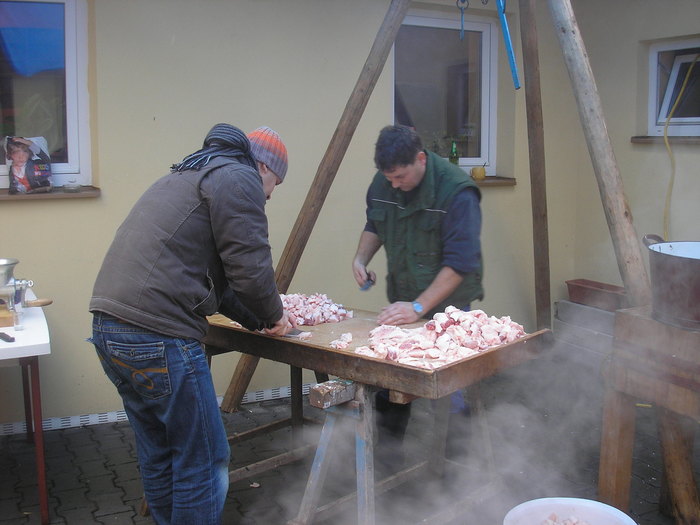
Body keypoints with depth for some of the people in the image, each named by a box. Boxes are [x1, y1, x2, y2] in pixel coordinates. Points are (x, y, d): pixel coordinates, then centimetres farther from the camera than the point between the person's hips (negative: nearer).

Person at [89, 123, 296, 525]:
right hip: (158, 338, -10)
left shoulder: (190, 176, 27)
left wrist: (260, 318, 24)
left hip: (109, 327, 10)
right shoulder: (238, 178, -4)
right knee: (204, 462, 3)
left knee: (159, 457, 20)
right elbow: (250, 267, -11)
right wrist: (273, 315, 7)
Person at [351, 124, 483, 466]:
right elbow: (374, 225, 19)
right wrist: (361, 258, -1)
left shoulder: (457, 191, -21)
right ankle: (386, 449, 29)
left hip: (447, 304, -6)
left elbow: (460, 262, -24)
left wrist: (419, 307, -28)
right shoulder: (382, 184, -1)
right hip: (402, 300, 6)